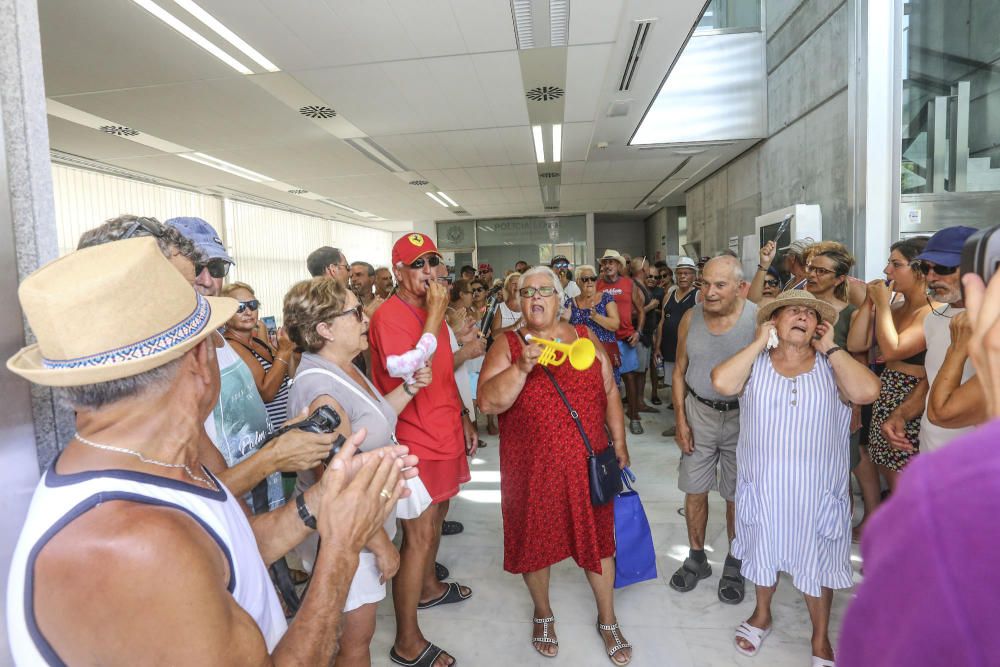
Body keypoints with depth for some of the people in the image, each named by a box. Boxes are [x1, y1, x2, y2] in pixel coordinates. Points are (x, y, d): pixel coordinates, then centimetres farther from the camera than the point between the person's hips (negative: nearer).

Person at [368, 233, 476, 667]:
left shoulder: (430, 311, 9)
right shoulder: (390, 315, -19)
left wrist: (462, 417, 16)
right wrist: (434, 315, -27)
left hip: (445, 434, 9)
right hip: (416, 442, -9)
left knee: (436, 517, 24)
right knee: (418, 535, -2)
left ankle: (428, 588, 46)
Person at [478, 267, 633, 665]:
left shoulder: (584, 337, 3)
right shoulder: (507, 345, -5)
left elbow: (609, 392, 9)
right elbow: (487, 402, -16)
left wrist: (619, 443, 9)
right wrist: (522, 367, -28)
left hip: (587, 463, 2)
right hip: (532, 467, -1)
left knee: (597, 538, 14)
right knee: (535, 539, 15)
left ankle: (607, 620, 38)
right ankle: (543, 613, 43)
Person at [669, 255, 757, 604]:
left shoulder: (758, 319, -14)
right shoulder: (690, 318, -4)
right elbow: (680, 370, 4)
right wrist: (680, 418, 0)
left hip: (742, 416, -3)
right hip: (698, 412, 3)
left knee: (737, 496, 10)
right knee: (694, 491, 11)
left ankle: (734, 565, 32)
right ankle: (696, 558, 32)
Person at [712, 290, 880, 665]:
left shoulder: (831, 366, -3)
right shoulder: (755, 362, -3)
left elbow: (868, 392, -21)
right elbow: (721, 382, -23)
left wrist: (830, 347, -12)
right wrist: (759, 342, -14)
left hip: (816, 488, 0)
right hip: (763, 484, 0)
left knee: (816, 561, 16)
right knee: (763, 550, 20)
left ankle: (820, 637, 40)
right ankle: (762, 614, 46)